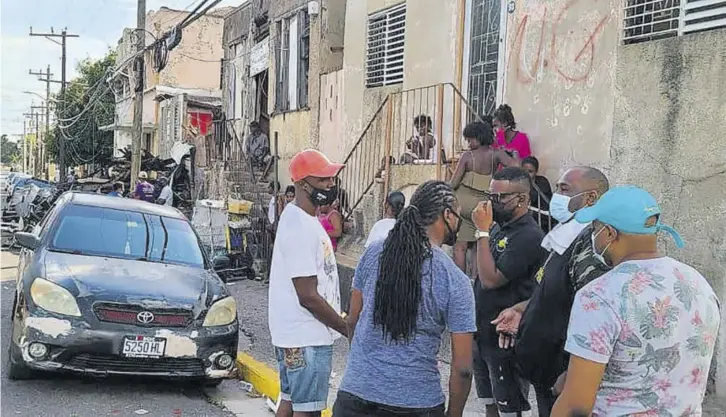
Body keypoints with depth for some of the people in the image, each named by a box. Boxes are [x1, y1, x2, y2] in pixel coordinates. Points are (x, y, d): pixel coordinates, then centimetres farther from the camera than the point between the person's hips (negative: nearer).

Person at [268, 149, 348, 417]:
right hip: (307, 337, -11)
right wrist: (348, 329, -15)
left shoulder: (300, 217, 11)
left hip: (296, 334, 11)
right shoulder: (299, 228, -22)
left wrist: (340, 323, 20)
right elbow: (308, 297, -23)